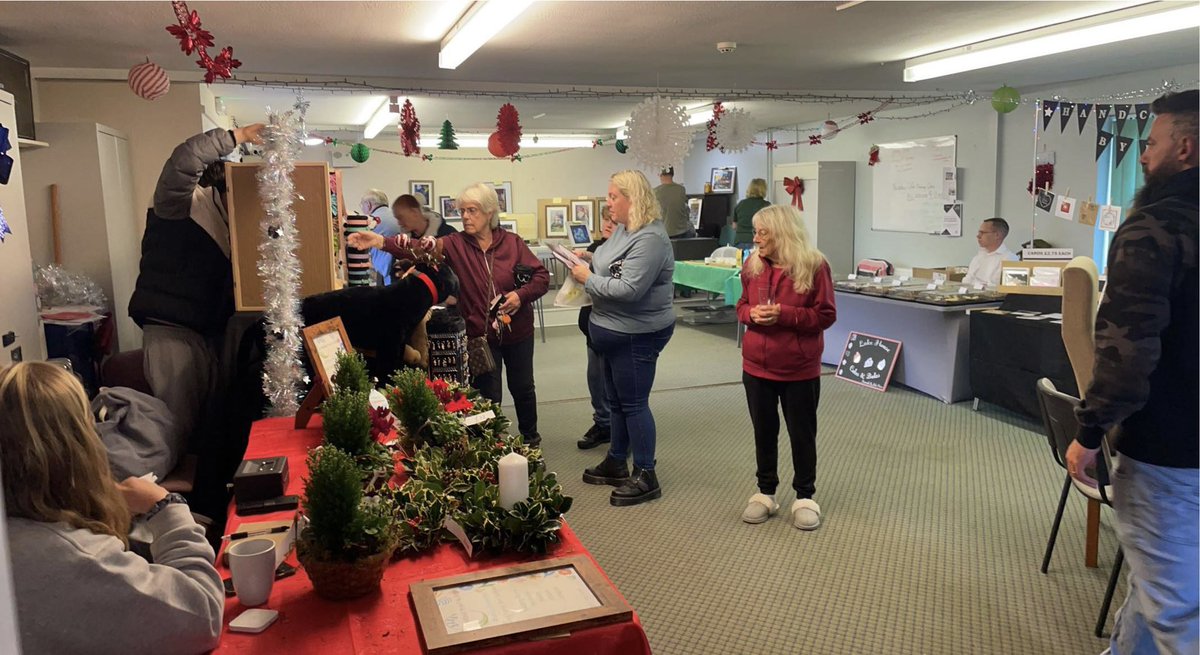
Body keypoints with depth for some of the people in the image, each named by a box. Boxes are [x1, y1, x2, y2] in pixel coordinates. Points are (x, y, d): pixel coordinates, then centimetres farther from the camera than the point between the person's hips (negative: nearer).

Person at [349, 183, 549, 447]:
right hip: (480, 334, -1)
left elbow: (542, 276, -4)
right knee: (488, 394, 6)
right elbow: (421, 247, -23)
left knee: (522, 387, 16)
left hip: (517, 331, 1)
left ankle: (530, 436, 39)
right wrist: (382, 242, -39)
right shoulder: (456, 244, -7)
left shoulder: (512, 242, -5)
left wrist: (521, 294, -22)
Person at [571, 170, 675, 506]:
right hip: (615, 333, 10)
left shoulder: (650, 239, -23)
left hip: (637, 336, -10)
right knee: (616, 401, 20)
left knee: (633, 404, 0)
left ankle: (646, 477, 12)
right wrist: (588, 261, 1)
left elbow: (628, 289, -29)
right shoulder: (623, 229, 8)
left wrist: (588, 279, -18)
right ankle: (616, 463, 35)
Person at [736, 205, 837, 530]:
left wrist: (784, 314, -22)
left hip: (800, 370, -4)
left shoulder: (814, 266, -12)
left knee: (802, 434, 9)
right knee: (764, 432, 14)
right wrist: (751, 314, -12)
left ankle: (805, 496, 25)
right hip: (756, 367, 4)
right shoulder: (752, 265, 2)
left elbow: (826, 315, -10)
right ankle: (765, 492, 29)